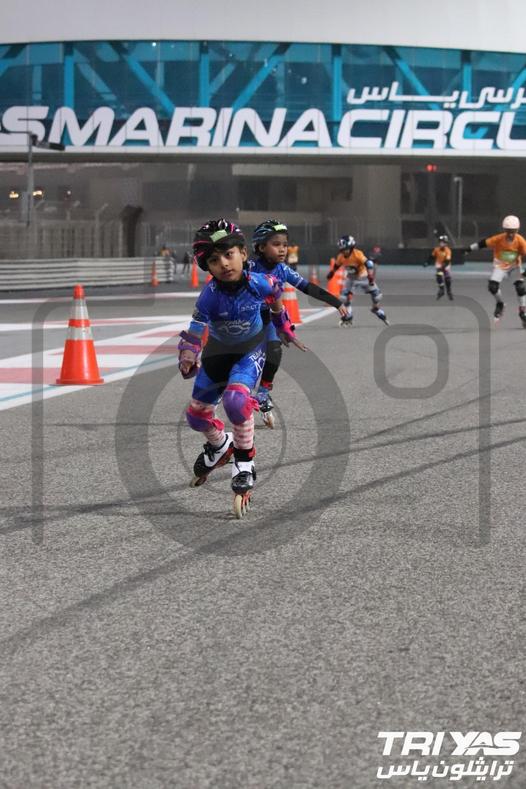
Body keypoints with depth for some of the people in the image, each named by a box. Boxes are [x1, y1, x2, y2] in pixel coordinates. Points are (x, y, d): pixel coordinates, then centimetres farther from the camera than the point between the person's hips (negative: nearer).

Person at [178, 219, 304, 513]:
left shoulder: (259, 284, -26)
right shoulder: (209, 297, -28)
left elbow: (275, 300, -2)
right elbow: (194, 332, -24)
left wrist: (285, 329, 14)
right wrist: (188, 361, -43)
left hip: (251, 349, -3)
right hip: (218, 351, 3)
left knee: (235, 399, -31)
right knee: (196, 414, 12)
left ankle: (245, 462, -10)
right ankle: (220, 445, 47)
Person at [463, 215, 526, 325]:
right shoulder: (498, 239, -25)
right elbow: (483, 243, -14)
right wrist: (469, 249, -8)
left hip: (515, 265, 0)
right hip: (500, 265, 0)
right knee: (492, 286, -17)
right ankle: (500, 305, 15)